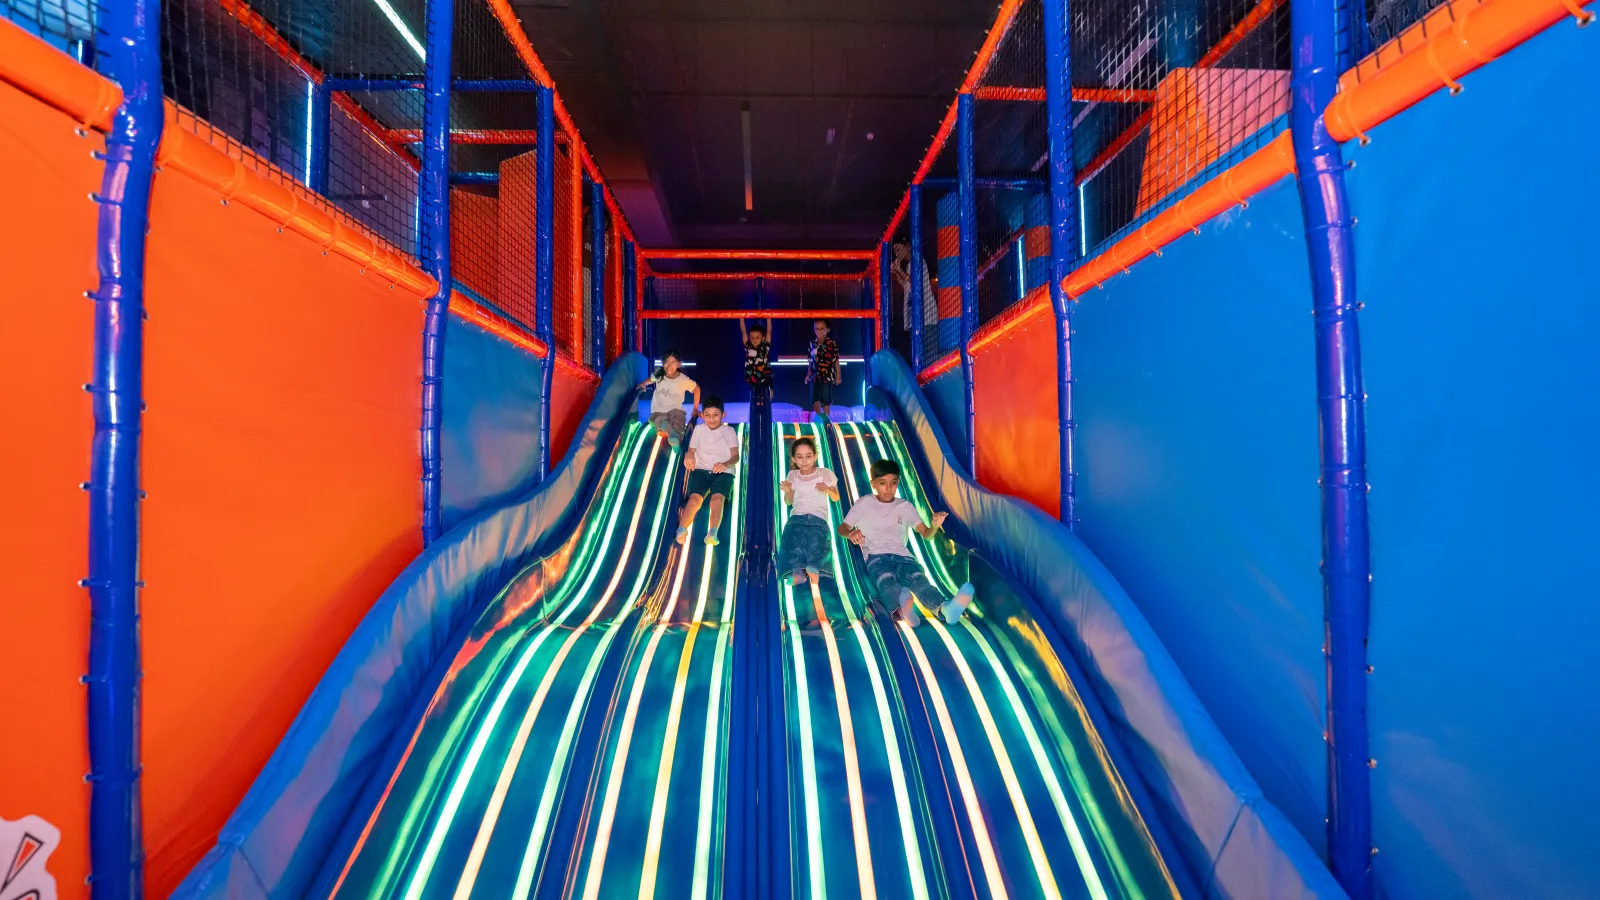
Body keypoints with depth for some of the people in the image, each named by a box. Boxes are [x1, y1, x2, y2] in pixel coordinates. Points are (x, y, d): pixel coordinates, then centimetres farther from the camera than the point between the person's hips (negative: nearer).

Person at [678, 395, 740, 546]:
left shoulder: (729, 431, 8)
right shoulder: (699, 429, 14)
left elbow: (735, 456, 0)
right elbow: (691, 451, 14)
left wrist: (725, 464, -23)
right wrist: (688, 456, -12)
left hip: (723, 472, -1)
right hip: (701, 470, 1)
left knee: (718, 498, -31)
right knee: (695, 498, -28)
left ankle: (712, 533, -49)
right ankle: (681, 530, -46)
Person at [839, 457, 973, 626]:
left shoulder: (906, 506, 18)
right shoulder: (864, 503, 13)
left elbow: (926, 533, 9)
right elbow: (842, 528, 8)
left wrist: (935, 526, -17)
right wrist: (850, 533, -18)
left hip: (902, 555, 2)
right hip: (876, 556, -2)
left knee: (917, 577, -34)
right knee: (887, 580, -39)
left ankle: (945, 608, -65)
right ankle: (902, 608, -73)